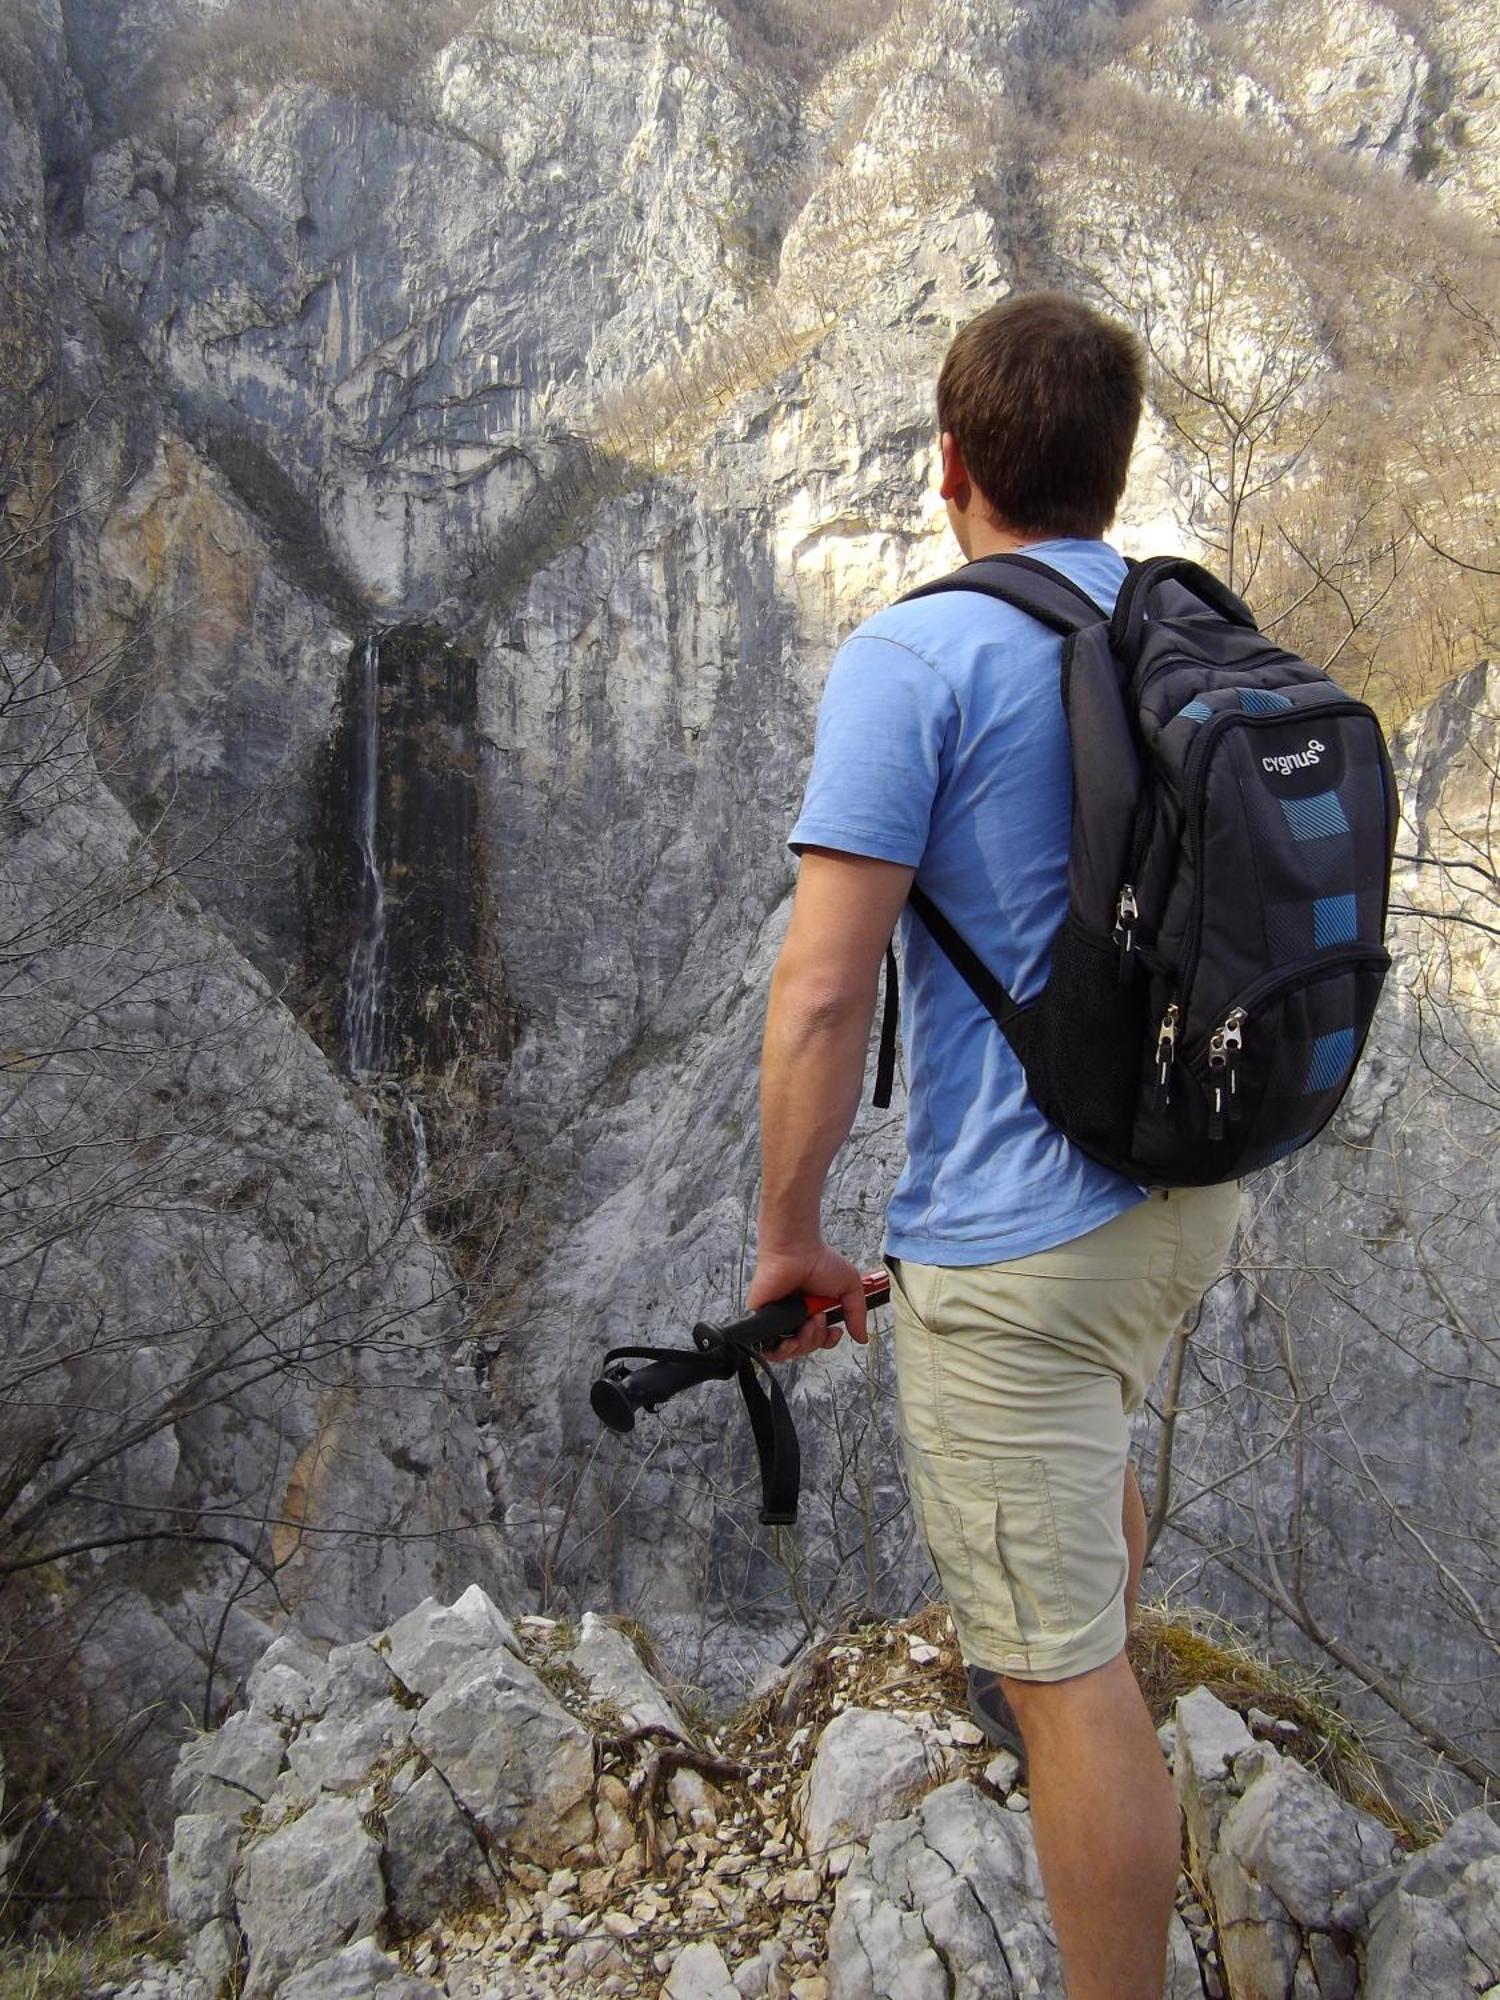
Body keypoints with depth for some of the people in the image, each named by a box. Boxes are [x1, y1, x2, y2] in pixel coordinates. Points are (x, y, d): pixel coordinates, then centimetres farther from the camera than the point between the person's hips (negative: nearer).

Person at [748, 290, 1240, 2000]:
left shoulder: (914, 658, -18)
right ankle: (1082, 1702, 60)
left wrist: (787, 1236, -10)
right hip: (1186, 1191, 9)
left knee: (1061, 1668, 5)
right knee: (1088, 1445, 35)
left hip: (1010, 1236, -8)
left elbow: (822, 992, -22)